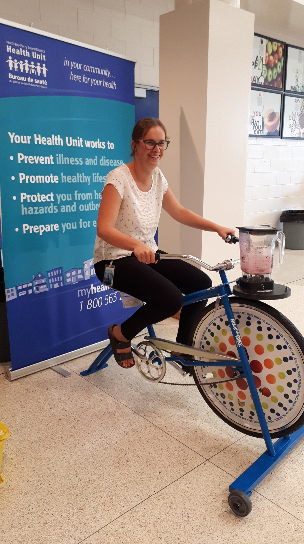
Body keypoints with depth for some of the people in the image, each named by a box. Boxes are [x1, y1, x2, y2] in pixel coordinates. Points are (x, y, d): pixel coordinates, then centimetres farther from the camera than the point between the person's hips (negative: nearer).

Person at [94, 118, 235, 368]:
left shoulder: (158, 177, 5)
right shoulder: (119, 178, -17)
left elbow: (179, 212, 14)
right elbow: (104, 229, -24)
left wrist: (217, 227, 3)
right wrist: (136, 244, -43)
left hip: (146, 254, 7)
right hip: (115, 260, -7)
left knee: (201, 282, -9)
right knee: (171, 299, -27)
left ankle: (184, 347, 12)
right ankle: (121, 333, 1)